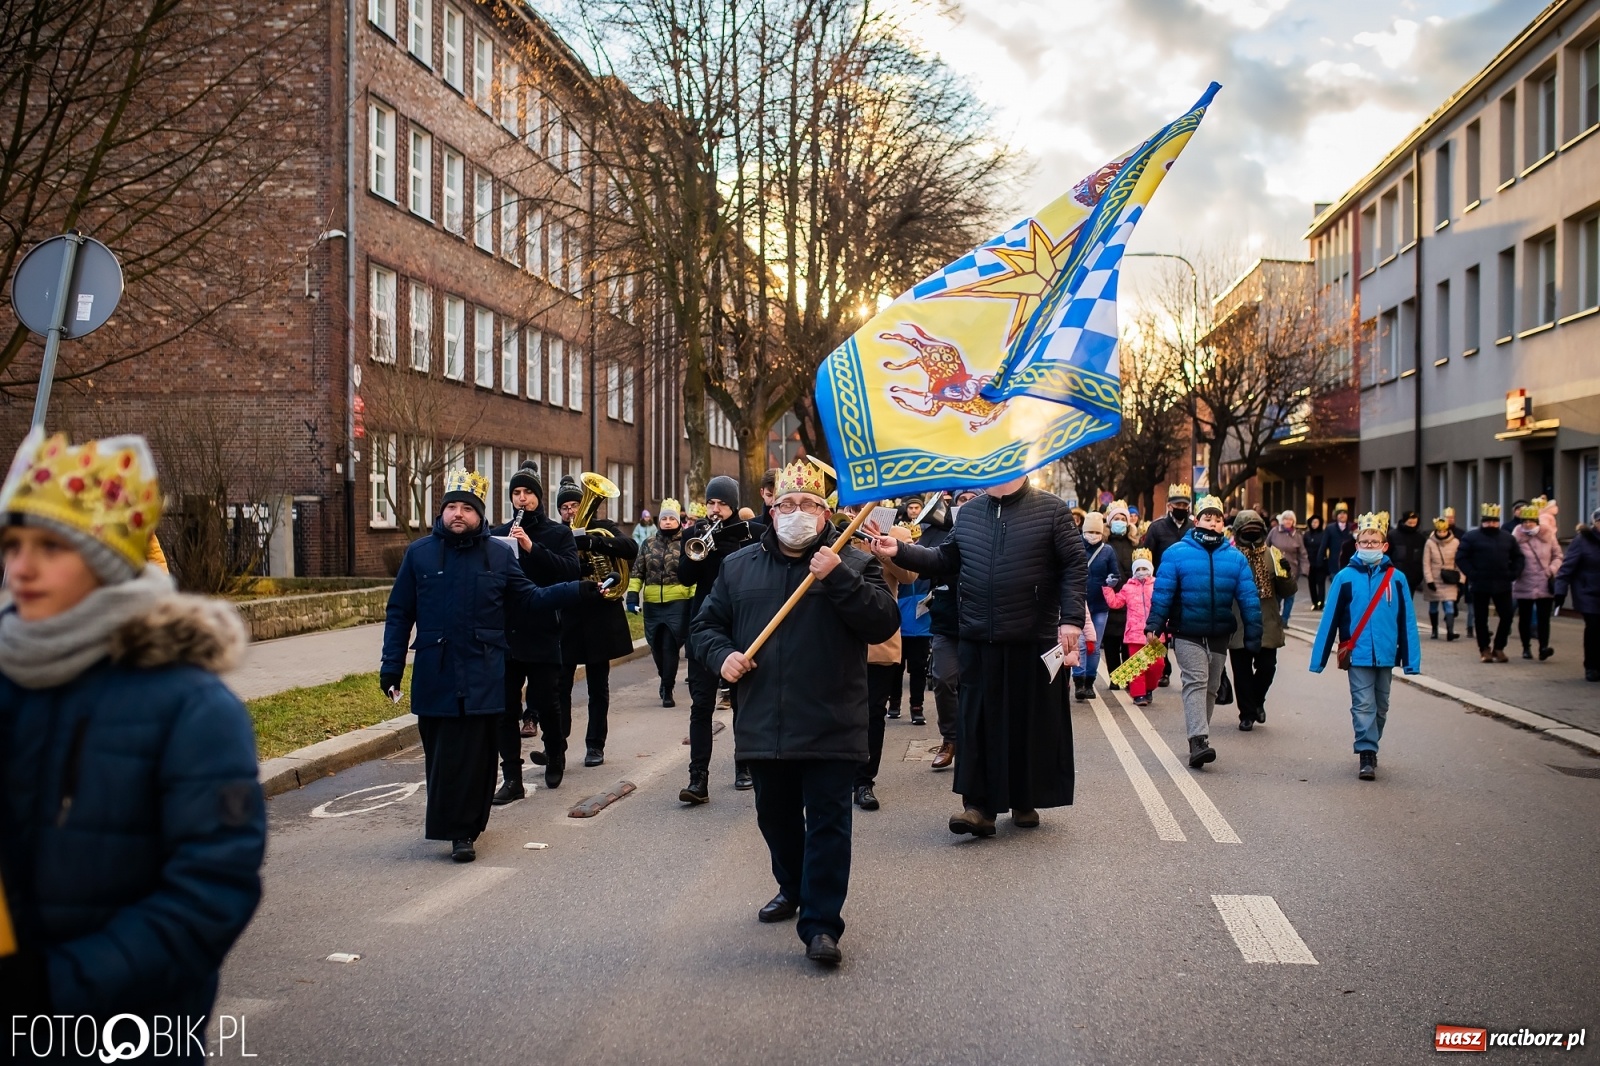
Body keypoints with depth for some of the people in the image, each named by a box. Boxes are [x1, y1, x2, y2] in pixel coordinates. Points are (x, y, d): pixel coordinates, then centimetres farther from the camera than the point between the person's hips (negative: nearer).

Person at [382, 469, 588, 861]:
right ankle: (458, 827, 19)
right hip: (435, 676, 0)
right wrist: (392, 665, 1)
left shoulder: (499, 554, 6)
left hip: (484, 677, 0)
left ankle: (462, 829, 6)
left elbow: (529, 599, 8)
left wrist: (579, 589, -2)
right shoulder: (419, 553, 5)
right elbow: (399, 613, 7)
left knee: (476, 756, -2)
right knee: (441, 755, 4)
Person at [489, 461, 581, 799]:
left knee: (547, 703, 5)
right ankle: (512, 779, 8)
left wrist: (533, 548, -22)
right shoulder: (499, 534, 9)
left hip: (543, 633, -2)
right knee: (505, 708, 1)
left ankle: (555, 756, 32)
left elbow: (571, 570, -12)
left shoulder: (557, 533, 3)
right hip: (505, 632, 2)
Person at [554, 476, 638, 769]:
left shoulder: (603, 528, 2)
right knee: (559, 686, -5)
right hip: (565, 620, 1)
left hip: (600, 620, 0)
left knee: (598, 687, 8)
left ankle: (595, 745, 17)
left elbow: (631, 548, -16)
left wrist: (592, 541, -30)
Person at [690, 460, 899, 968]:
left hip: (831, 728, -4)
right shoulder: (739, 566, 9)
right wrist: (722, 654, -6)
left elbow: (883, 624, -13)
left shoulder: (853, 563, 0)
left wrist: (838, 579, -23)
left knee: (827, 823, -3)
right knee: (776, 817, 18)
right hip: (763, 726, 4)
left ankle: (821, 923, 2)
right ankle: (793, 888, 40)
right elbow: (707, 623, 15)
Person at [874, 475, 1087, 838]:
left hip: (1034, 642, -3)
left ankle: (1025, 801, 22)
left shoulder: (1051, 510, -3)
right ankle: (979, 805, 6)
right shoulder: (968, 513, 10)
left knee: (1031, 722, 7)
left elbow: (1075, 566, -5)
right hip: (979, 641, 3)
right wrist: (900, 552, 1)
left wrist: (1071, 619, -13)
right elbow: (944, 562, 13)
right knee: (978, 722, 1)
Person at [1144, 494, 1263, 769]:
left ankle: (1198, 739, 27)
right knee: (1196, 682, -17)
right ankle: (1199, 741, -25)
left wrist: (1253, 637, 0)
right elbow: (1162, 591, -9)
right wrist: (1153, 626, -15)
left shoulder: (1235, 557, 3)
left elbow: (1249, 598, 3)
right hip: (1187, 634, -4)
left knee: (1210, 687, 13)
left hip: (1219, 636, 4)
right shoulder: (1176, 553, -7)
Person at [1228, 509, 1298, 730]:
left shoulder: (1272, 556, 6)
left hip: (1267, 626, 2)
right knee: (1242, 671, 5)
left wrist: (1286, 574, -11)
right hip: (1238, 627, -2)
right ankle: (1247, 713, 19)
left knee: (1267, 668, 5)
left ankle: (1257, 701, 32)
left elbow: (1288, 592, 8)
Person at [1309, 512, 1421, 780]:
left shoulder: (1396, 578, 0)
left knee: (1380, 707, 14)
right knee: (1363, 705, -6)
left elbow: (1406, 621, 2)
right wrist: (1318, 658, -3)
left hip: (1386, 654, 3)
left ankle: (1370, 750, 30)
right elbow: (1330, 618, -3)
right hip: (1358, 654, -2)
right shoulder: (1345, 577, -4)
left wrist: (1411, 660, -1)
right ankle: (1366, 755, -3)